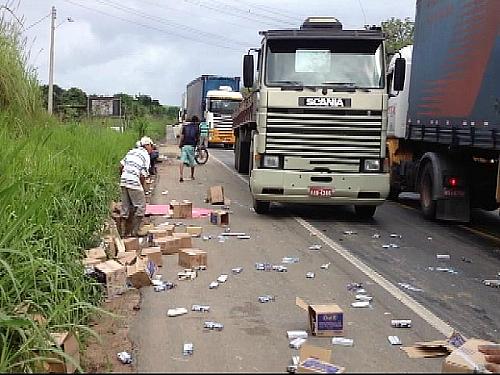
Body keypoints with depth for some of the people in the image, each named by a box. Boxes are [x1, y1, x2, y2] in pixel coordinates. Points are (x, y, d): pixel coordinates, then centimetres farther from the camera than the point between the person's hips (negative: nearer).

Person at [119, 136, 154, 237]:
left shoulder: (132, 151, 17)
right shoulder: (146, 156, -2)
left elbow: (121, 165, 11)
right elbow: (143, 176, -8)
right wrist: (142, 188, 6)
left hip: (123, 181, 7)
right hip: (134, 182, -7)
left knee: (125, 207, 15)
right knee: (140, 207, 6)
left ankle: (123, 232, 19)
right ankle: (134, 232, 6)